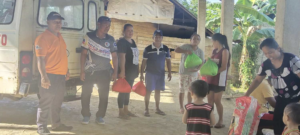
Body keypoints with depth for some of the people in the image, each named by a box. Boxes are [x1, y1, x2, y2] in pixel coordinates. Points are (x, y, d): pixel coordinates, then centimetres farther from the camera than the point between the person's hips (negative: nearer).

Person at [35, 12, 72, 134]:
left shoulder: (59, 37, 15)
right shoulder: (43, 38, -12)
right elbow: (40, 59, -18)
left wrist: (66, 71, 22)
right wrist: (44, 77, -24)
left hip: (61, 75, 9)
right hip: (50, 75, -9)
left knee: (57, 102, 17)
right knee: (45, 102, -2)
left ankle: (57, 124, 28)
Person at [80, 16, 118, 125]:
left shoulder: (111, 39, 3)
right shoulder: (89, 36, -3)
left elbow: (114, 56, 7)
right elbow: (84, 54, -2)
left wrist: (115, 72, 1)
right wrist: (82, 71, -6)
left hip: (104, 72, 2)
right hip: (89, 71, -1)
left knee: (104, 95, 3)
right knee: (86, 94, 2)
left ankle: (100, 116, 17)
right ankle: (86, 115, 18)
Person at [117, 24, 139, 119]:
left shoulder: (132, 42, 14)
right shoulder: (122, 42, -12)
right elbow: (122, 57, -20)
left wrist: (136, 70, 18)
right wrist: (122, 71, -25)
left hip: (132, 71, 8)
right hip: (125, 71, -8)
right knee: (123, 91, -3)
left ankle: (126, 110, 23)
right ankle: (121, 112, 4)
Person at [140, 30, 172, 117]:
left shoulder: (166, 49, -1)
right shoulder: (148, 49, -9)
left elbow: (168, 61, 7)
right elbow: (144, 62, -4)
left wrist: (169, 73, 2)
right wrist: (141, 74, -6)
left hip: (161, 74, 3)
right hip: (150, 73, -3)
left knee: (158, 91, 11)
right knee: (148, 91, 0)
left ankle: (157, 109, 21)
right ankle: (146, 109, 8)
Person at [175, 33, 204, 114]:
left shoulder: (200, 51, 3)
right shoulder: (186, 47, -6)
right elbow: (176, 50, -16)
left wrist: (197, 69, -20)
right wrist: (186, 51, -29)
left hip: (193, 73, 3)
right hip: (183, 72, -3)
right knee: (182, 90, 1)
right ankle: (181, 108, 12)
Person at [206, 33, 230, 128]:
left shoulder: (225, 51, -8)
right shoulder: (214, 51, 15)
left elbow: (224, 67, -14)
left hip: (219, 79, -7)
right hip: (211, 79, 7)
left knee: (217, 101, -3)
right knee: (210, 100, 6)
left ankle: (221, 121, 8)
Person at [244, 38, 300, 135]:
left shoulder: (291, 59, -20)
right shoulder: (266, 65, -5)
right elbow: (257, 80, 7)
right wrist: (246, 95, 2)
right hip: (282, 99, 5)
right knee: (277, 124, 5)